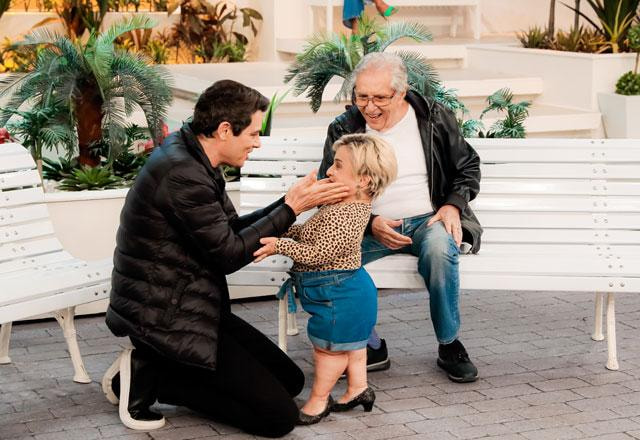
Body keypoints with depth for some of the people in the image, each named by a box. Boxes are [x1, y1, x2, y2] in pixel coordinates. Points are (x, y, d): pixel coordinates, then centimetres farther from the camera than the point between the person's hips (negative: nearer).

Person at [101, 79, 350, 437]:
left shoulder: (192, 158, 7)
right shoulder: (183, 174, -24)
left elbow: (232, 229, 12)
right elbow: (230, 254, -17)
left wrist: (291, 203, 1)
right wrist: (293, 207, -10)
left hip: (187, 306, 10)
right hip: (165, 317, -10)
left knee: (290, 380, 13)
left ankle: (149, 367, 8)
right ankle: (149, 375, -4)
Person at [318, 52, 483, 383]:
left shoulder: (435, 118, 2)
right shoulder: (343, 129, 2)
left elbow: (468, 166, 13)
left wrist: (454, 205, -7)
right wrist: (370, 224, -14)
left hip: (429, 221, -1)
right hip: (370, 227, 1)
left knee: (439, 246, -38)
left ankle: (449, 346, -15)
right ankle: (371, 347, -12)